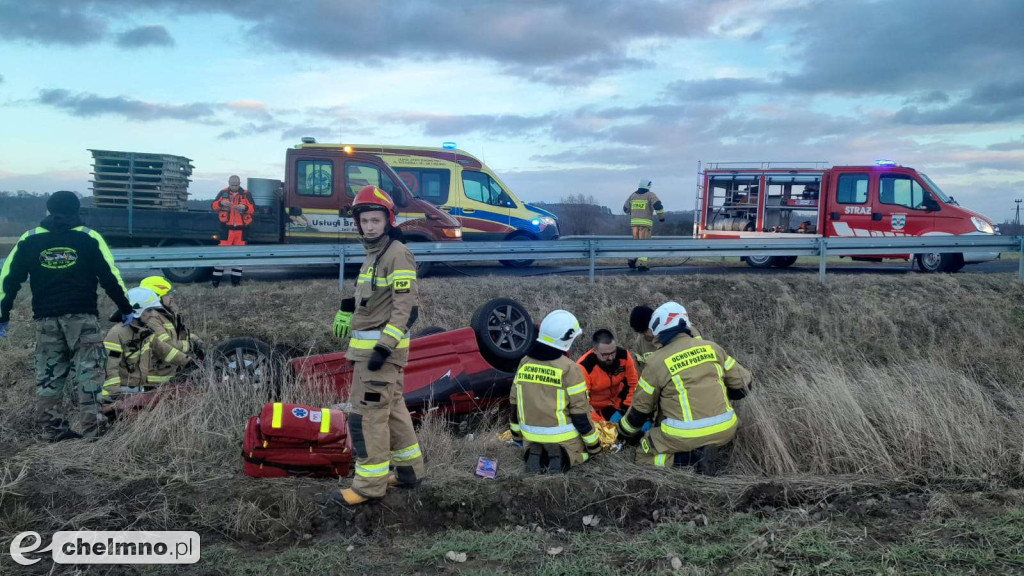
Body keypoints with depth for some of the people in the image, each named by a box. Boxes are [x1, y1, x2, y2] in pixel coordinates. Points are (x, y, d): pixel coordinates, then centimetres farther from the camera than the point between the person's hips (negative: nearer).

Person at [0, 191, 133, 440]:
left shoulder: (29, 240, 9)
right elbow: (110, 277, 0)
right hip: (82, 316, -3)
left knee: (48, 374, 12)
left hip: (45, 319, 3)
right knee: (88, 371, 1)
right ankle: (91, 428, -3)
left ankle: (52, 428, 14)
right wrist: (125, 310, 7)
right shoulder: (89, 237, 1)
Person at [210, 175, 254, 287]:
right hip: (226, 228, -1)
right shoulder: (223, 193, 6)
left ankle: (236, 278, 14)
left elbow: (253, 208, -1)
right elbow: (213, 206, 1)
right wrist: (221, 203, -20)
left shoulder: (246, 194, 6)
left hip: (241, 228, 1)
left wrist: (244, 207, -22)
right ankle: (216, 279, 0)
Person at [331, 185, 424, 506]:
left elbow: (406, 307, -20)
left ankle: (370, 485, 2)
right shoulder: (374, 254, 16)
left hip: (383, 346, -10)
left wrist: (384, 346, -25)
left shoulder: (397, 254, -14)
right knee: (392, 409, 16)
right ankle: (410, 471, 27)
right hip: (370, 346, 10)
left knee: (368, 414, -6)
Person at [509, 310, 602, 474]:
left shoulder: (524, 363, -2)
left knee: (531, 447, 33)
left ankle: (534, 455, -3)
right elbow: (580, 410, -14)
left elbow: (515, 403, 7)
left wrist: (517, 435, 21)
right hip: (562, 435, -4)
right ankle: (564, 456, -11)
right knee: (585, 448, 22)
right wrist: (594, 445, -3)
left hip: (532, 435, 4)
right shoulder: (569, 368, -18)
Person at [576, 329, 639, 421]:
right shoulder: (584, 367, -30)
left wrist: (626, 410, -11)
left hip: (618, 399, 4)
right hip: (595, 408, -3)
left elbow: (633, 384, -5)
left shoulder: (624, 355, -18)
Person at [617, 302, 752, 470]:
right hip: (724, 431, 4)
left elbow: (641, 407, 6)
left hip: (685, 436, -4)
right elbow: (742, 384, 12)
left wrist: (624, 432, 24)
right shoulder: (712, 347, 6)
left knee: (644, 456, 18)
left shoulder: (657, 361, -3)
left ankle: (689, 458, -7)